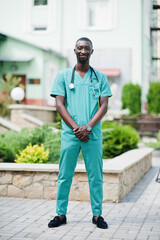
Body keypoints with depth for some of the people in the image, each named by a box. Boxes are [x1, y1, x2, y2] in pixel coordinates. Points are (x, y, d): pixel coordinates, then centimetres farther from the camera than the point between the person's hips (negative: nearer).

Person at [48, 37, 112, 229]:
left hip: (93, 134, 0)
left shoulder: (100, 77, 9)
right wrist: (75, 128, -10)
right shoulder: (63, 76, 8)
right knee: (64, 175, 3)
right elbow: (59, 105, 1)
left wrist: (88, 127, -11)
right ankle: (61, 214, 13)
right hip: (69, 133, 0)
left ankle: (97, 214, 14)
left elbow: (104, 105, 2)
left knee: (96, 176, 4)